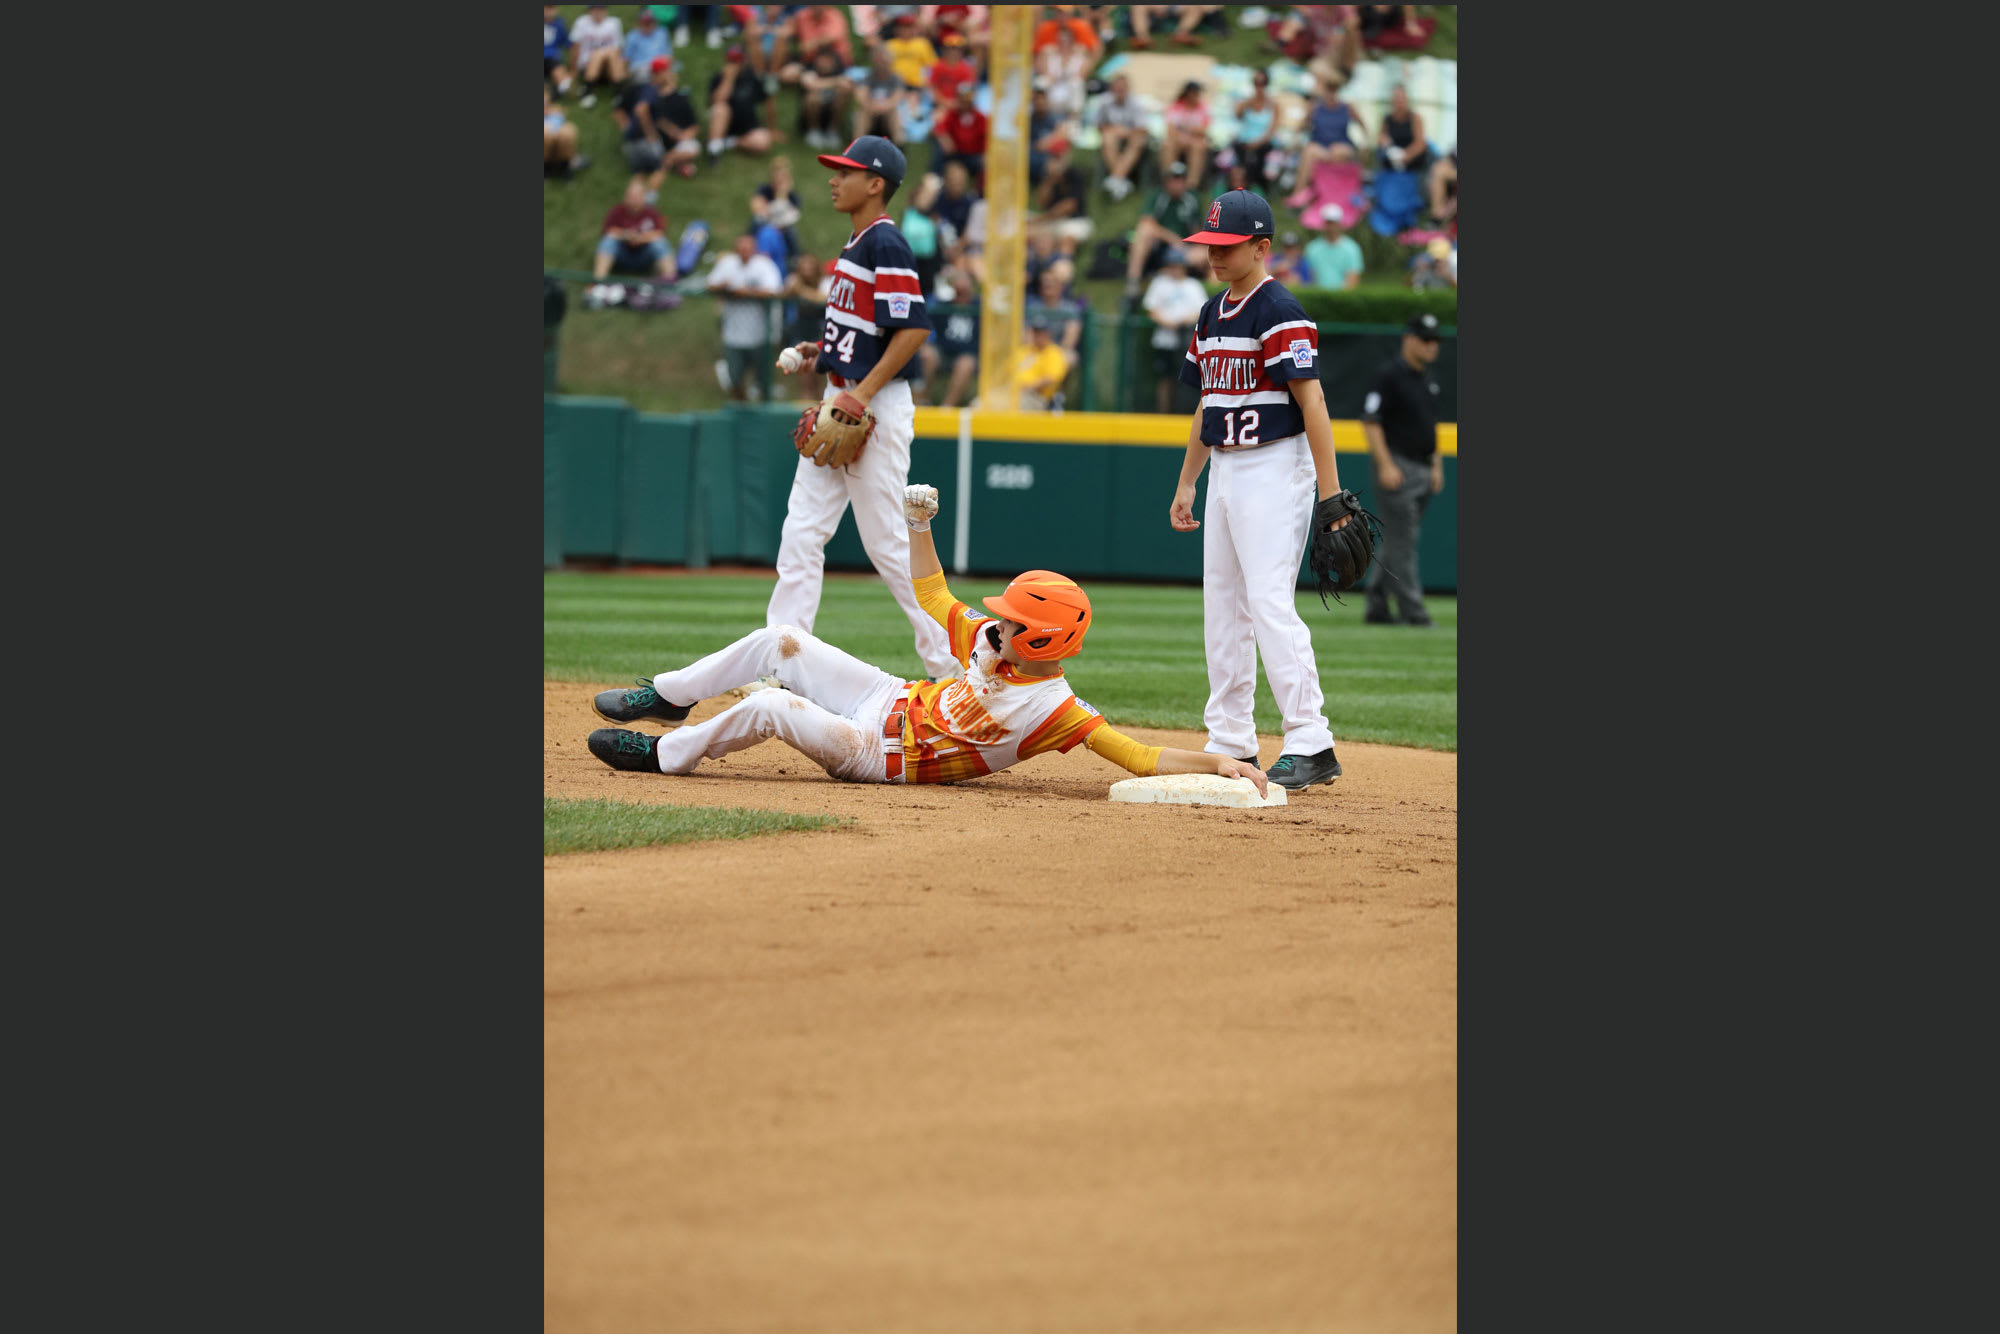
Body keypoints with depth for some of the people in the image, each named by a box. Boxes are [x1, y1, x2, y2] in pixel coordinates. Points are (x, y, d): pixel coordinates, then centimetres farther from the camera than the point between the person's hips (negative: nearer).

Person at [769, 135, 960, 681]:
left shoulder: (886, 245, -15)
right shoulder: (855, 244, 15)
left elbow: (913, 329, -22)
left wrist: (863, 392, -24)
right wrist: (821, 353, 11)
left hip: (878, 407, -10)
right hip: (841, 402, 10)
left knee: (887, 543, -4)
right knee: (801, 532, 4)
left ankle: (948, 657, 7)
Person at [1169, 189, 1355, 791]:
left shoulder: (1280, 312, -13)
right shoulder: (1213, 315, 14)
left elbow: (1311, 402, -18)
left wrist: (1331, 493, -23)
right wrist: (1185, 484, 21)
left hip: (1275, 468, -9)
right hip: (1225, 470, 9)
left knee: (1269, 602, -16)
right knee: (1222, 606, 10)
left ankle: (1310, 744, -17)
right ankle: (1229, 743, 16)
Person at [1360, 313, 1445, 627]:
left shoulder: (1426, 378, 15)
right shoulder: (1389, 375, -11)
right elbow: (1370, 421, -15)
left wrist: (1437, 465, 18)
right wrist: (1385, 465, -20)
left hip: (1424, 471, 9)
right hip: (1398, 468, -9)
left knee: (1397, 542, 11)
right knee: (1402, 542, -8)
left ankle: (1377, 607, 16)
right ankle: (1412, 612, -10)